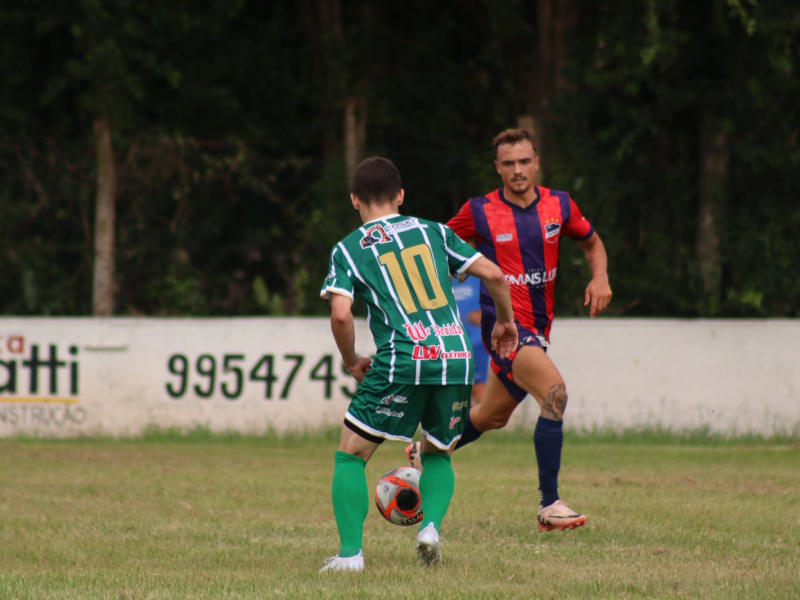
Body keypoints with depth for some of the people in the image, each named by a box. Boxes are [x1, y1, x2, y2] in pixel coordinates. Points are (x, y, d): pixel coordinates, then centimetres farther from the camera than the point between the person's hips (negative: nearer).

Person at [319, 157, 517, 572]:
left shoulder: (348, 249, 8)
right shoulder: (432, 231, 16)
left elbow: (340, 314, -6)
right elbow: (493, 275, 11)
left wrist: (351, 362, 11)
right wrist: (505, 322, 28)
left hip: (402, 360, -3)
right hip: (456, 358, 3)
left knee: (350, 456, 10)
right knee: (438, 454, 24)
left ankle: (350, 552, -4)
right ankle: (431, 525, -2)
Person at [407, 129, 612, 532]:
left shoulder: (559, 205, 2)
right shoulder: (480, 212, -8)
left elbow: (591, 242, 19)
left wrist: (600, 277, 0)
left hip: (537, 327, 6)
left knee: (493, 415, 21)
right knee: (554, 391, -26)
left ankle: (426, 452, 47)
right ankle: (549, 505, -25)